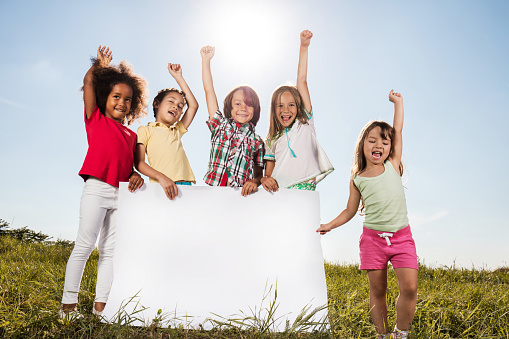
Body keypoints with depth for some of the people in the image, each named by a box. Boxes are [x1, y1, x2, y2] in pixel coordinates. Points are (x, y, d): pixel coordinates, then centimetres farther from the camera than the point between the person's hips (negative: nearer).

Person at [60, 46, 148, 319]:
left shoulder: (131, 135, 18)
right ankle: (68, 304, 9)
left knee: (109, 250, 6)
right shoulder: (96, 119, 7)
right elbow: (89, 82, 3)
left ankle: (100, 306, 12)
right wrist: (101, 64, 19)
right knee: (84, 246, -2)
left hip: (121, 194, 5)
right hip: (97, 189, -4)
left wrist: (136, 176, -2)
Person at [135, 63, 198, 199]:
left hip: (186, 185, 4)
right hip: (161, 187, -4)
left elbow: (193, 105, 28)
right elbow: (138, 162, 5)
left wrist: (178, 77, 31)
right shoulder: (145, 130, 16)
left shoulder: (177, 131, 29)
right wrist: (161, 177, -12)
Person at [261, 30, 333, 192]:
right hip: (279, 194, 0)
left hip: (306, 191, 0)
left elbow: (301, 82, 8)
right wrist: (265, 179, -6)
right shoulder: (272, 139, 19)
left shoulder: (305, 123, 13)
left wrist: (303, 47, 8)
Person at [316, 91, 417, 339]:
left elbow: (398, 130, 6)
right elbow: (350, 211, 10)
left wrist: (397, 102, 13)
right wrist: (330, 225, 0)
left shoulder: (393, 165, 3)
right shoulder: (357, 180, 2)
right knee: (377, 290, 6)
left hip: (401, 236, 0)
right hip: (372, 237, 0)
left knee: (409, 287, -12)